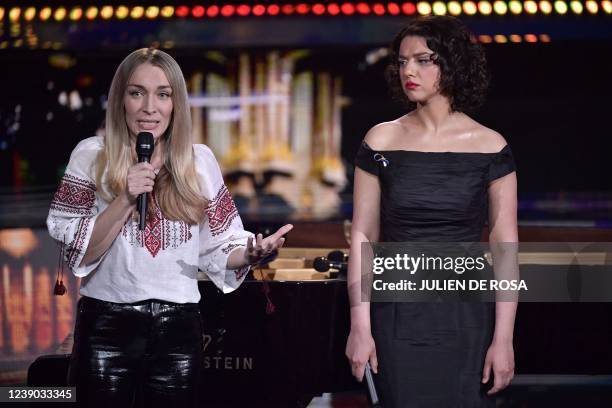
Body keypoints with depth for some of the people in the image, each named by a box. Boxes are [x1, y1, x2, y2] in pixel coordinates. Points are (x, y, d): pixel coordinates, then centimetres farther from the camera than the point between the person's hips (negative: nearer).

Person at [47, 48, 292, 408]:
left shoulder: (200, 161, 4)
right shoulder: (91, 156, -2)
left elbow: (219, 250, 6)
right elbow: (78, 253, -7)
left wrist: (251, 254, -15)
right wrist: (126, 199, -18)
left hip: (179, 328, 2)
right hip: (107, 327, -2)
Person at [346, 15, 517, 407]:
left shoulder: (490, 147, -2)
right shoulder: (381, 141, 2)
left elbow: (505, 247, -2)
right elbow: (363, 237, 2)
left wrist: (503, 338, -7)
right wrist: (360, 327, -5)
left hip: (466, 318, -1)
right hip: (398, 316, 1)